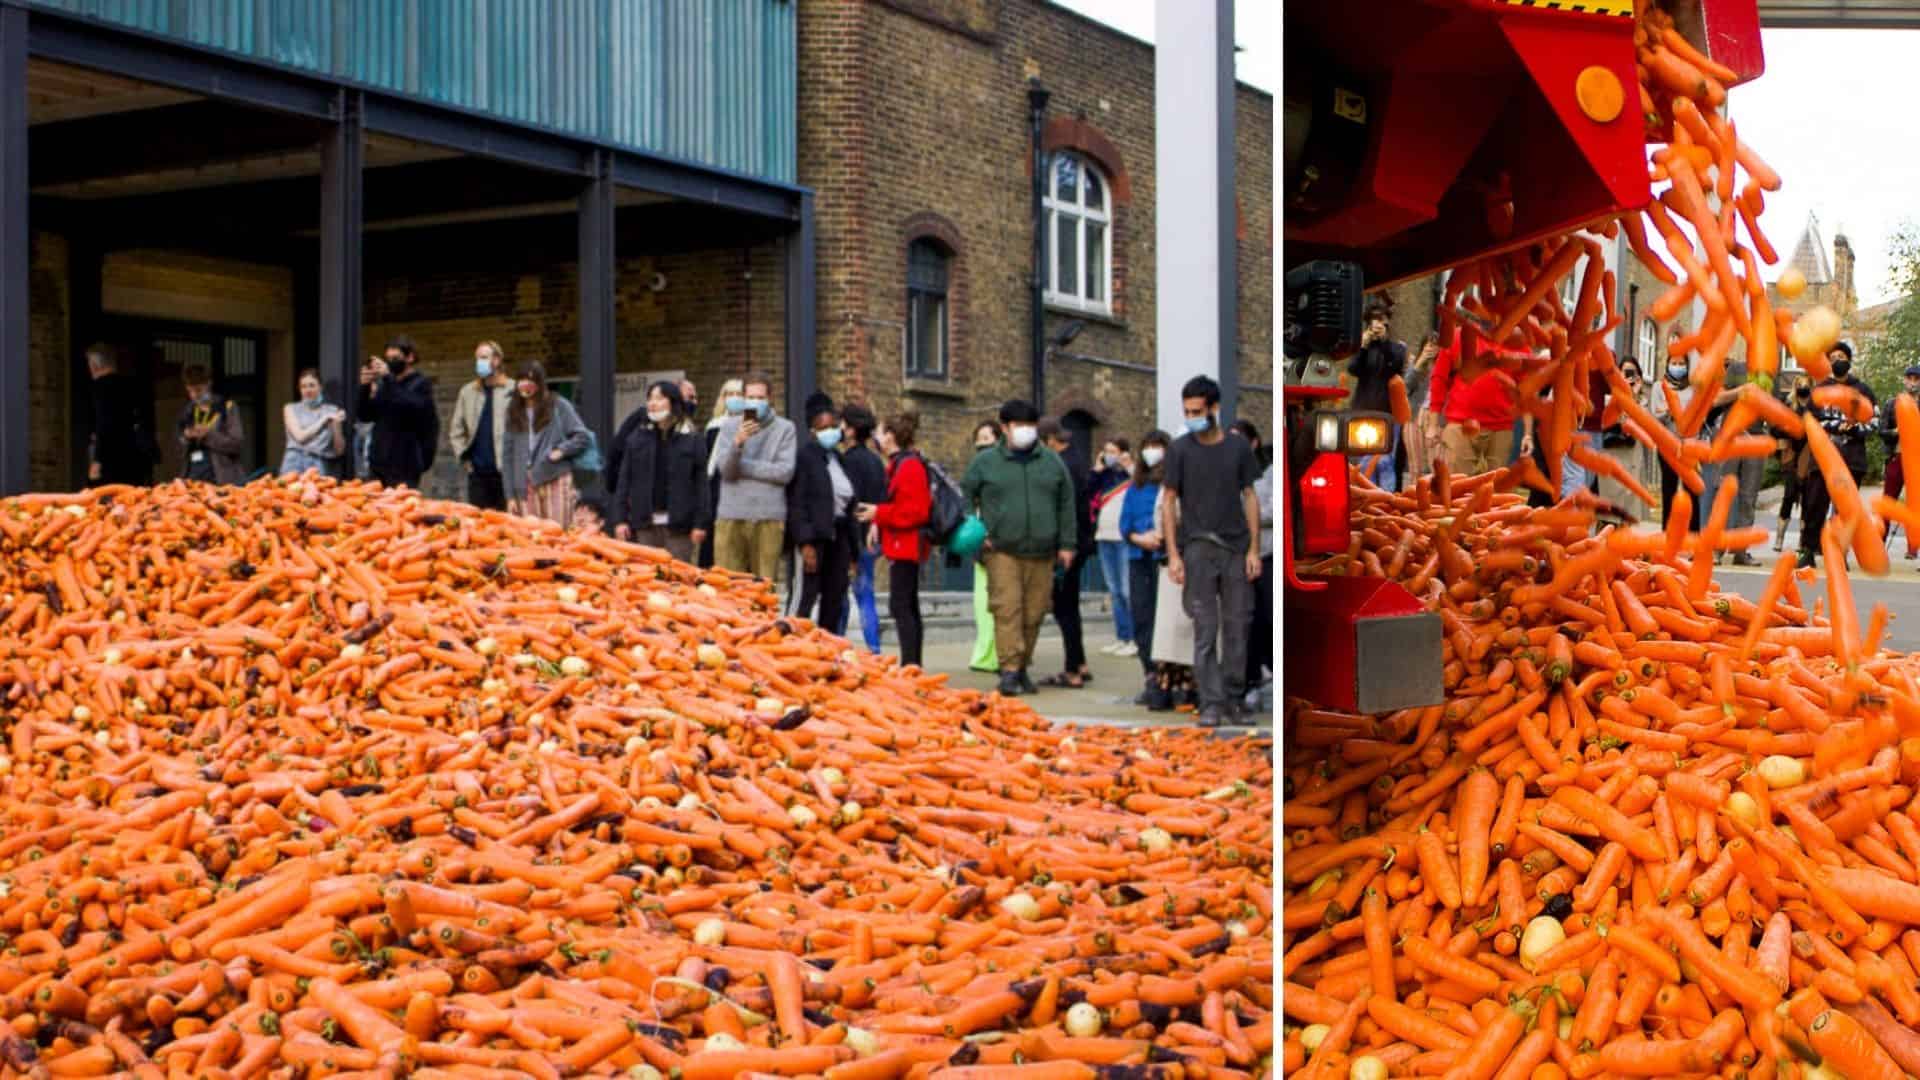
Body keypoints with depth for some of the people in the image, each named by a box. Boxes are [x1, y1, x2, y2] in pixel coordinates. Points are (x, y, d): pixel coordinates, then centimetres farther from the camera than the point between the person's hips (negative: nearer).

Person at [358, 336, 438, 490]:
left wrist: (388, 378, -21)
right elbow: (366, 415, 14)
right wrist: (365, 387, -1)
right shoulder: (383, 384, 14)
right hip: (380, 461, 6)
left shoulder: (421, 384, -1)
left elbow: (412, 407, -20)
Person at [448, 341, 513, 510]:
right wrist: (464, 456, 7)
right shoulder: (468, 391, 12)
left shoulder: (513, 391, -4)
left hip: (506, 471, -4)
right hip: (478, 472, 4)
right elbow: (456, 430, 16)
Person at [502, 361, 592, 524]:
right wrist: (510, 495, 6)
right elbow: (509, 455, 11)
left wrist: (560, 451, -13)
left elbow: (583, 437, 2)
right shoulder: (513, 412, 12)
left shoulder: (558, 405, 3)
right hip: (526, 486, 3)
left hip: (556, 480, -3)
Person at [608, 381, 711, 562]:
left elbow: (700, 482, -1)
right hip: (644, 522, 3)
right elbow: (624, 479, 8)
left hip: (679, 523, -3)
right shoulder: (637, 436, 10)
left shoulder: (691, 437, 2)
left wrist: (701, 522, -8)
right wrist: (619, 518, 1)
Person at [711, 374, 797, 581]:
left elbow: (785, 472, -6)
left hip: (769, 517, -1)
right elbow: (724, 468, -2)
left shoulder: (785, 428, 4)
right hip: (731, 516, 1)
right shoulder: (729, 426, 8)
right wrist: (738, 442, -20)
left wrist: (743, 465, -2)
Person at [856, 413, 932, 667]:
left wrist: (879, 514, -16)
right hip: (904, 545, 11)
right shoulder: (899, 464, 16)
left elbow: (915, 511, -21)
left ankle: (910, 663, -15)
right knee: (909, 607, 14)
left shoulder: (909, 466, -15)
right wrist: (878, 523, 8)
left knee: (900, 605, -13)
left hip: (905, 545, -11)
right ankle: (914, 664, 19)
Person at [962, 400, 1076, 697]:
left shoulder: (1052, 462, 12)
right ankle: (1009, 670, -14)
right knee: (1007, 609, -12)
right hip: (1002, 552, -3)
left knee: (1034, 613, 6)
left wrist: (1066, 544, 9)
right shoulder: (985, 462, 6)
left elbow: (1066, 505, 14)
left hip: (1042, 553, 3)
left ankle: (1022, 667, 18)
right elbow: (965, 499, 12)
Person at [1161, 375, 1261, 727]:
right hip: (1198, 548, -2)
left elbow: (1249, 497, 9)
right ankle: (1210, 704, -4)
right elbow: (1168, 501, 2)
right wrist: (1173, 555, -4)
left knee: (1237, 626, 4)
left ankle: (1233, 698, 14)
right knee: (1206, 629, -4)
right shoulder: (1180, 449, 0)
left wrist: (1254, 549, 2)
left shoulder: (1239, 447, 5)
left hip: (1236, 547, 2)